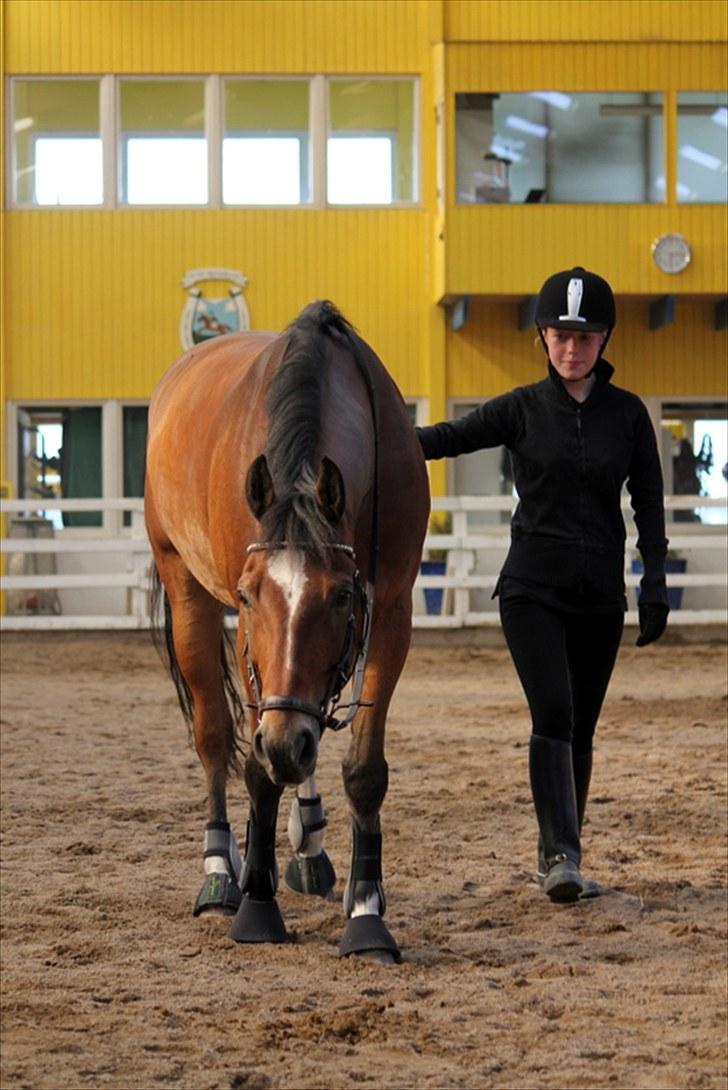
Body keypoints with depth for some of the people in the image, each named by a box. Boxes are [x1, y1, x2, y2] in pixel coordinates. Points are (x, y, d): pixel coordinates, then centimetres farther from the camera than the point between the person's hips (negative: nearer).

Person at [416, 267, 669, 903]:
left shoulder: (627, 414, 4)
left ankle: (561, 858, 15)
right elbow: (451, 437, -8)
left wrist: (655, 587, 0)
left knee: (581, 729, 6)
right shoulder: (523, 409, 0)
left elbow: (649, 503, 6)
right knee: (553, 716, -16)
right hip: (533, 588, -2)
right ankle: (560, 857, -20)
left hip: (600, 596, 2)